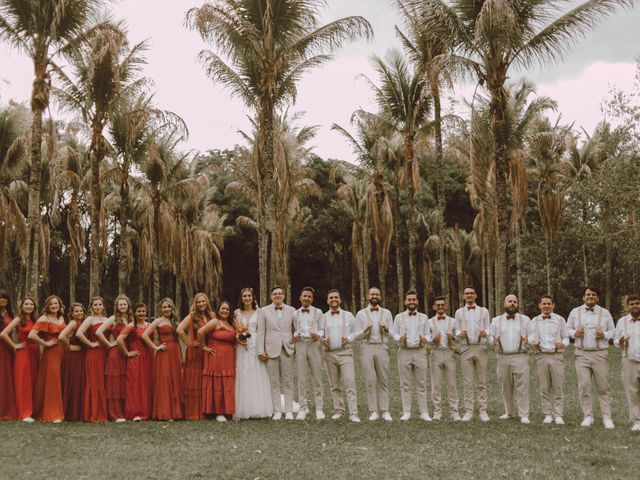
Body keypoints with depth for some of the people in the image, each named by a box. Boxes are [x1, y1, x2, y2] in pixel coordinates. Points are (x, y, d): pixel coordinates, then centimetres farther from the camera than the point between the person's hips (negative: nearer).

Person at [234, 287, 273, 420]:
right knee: (242, 377, -2)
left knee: (257, 377, -1)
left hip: (256, 346, -1)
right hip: (242, 346, 1)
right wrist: (238, 338, -8)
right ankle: (241, 410, 2)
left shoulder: (259, 312, 5)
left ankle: (258, 409, 5)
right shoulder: (237, 313, 8)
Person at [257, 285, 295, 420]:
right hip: (271, 350, -1)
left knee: (288, 382, 3)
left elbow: (295, 330, 10)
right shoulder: (264, 311, 6)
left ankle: (289, 411, 8)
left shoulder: (291, 310, 9)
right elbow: (261, 332, 3)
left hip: (287, 350, 1)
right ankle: (277, 411, 8)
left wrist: (297, 348, 3)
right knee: (274, 383, 2)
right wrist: (261, 350, -3)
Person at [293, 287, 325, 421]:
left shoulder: (318, 312, 7)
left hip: (314, 344, -1)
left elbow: (321, 329, 5)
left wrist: (318, 336, -15)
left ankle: (319, 409, 6)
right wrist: (294, 336, -7)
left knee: (317, 378, 0)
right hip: (300, 345, 1)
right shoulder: (295, 314, 12)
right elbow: (295, 330, 14)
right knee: (301, 379, 2)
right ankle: (303, 408, 8)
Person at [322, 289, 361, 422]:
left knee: (350, 384, -10)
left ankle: (353, 414, -11)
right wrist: (322, 339, -8)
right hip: (329, 354, 2)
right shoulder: (323, 317, 9)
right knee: (334, 385, 8)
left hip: (345, 353, -2)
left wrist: (349, 338, -9)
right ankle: (338, 410, 20)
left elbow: (356, 332, 10)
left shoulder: (348, 315, 7)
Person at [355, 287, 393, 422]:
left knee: (383, 380, -2)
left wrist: (386, 329, -9)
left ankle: (385, 411, 1)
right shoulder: (361, 314, 11)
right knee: (370, 380, -4)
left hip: (382, 347, 1)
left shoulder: (386, 313, 14)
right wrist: (365, 330, -11)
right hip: (367, 347, -1)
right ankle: (373, 412, -1)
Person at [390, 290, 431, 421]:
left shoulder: (423, 317, 11)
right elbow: (393, 333, 7)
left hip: (420, 352, 0)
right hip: (404, 352, 0)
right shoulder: (399, 317, 9)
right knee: (405, 384, 2)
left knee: (421, 384, 1)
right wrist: (399, 338, -14)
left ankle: (424, 412, 5)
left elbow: (428, 334, 11)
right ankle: (406, 412, 7)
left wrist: (425, 339, -12)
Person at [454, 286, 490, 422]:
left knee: (481, 382, 1)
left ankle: (483, 410, 5)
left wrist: (485, 333, -14)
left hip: (480, 348, 0)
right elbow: (457, 330, 11)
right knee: (468, 382, -1)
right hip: (465, 348, 0)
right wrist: (460, 333, -12)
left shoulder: (484, 311, 12)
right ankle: (469, 411, 3)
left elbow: (488, 329, 9)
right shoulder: (459, 312, 12)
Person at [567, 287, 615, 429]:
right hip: (582, 354, 1)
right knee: (584, 386, -2)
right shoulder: (575, 312, 9)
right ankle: (588, 416, 8)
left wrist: (604, 335, -10)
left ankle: (607, 418, 5)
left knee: (603, 387, 0)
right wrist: (575, 333, -7)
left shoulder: (605, 313, 8)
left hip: (600, 354, -1)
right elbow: (567, 329, 14)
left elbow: (613, 331, 10)